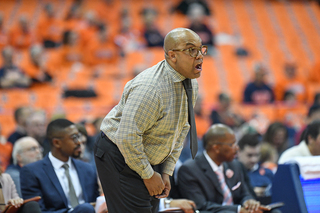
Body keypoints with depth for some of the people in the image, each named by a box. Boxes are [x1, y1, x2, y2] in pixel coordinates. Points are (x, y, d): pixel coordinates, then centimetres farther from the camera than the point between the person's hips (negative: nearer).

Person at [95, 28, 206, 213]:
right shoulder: (150, 88, -29)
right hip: (119, 156, -9)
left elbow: (182, 128, 11)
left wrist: (167, 171, 5)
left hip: (151, 159, 9)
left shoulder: (191, 83, -1)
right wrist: (148, 175, -19)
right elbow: (127, 137, -30)